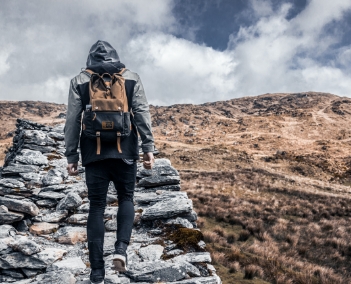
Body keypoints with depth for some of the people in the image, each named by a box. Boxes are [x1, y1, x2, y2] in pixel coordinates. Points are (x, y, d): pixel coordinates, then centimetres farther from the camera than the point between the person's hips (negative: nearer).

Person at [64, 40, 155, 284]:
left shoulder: (79, 81, 9)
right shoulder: (131, 78, 8)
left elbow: (72, 120, 4)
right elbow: (142, 114, -1)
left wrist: (71, 156, 6)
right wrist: (148, 147, -2)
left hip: (94, 152, 1)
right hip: (124, 151, 0)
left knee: (97, 207, 4)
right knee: (126, 198, 16)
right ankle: (122, 248, -7)